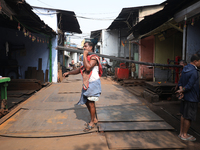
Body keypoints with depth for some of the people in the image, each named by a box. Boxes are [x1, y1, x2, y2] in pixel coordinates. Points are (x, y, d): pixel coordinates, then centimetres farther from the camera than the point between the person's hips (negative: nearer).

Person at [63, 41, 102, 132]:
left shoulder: (94, 58, -12)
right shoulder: (87, 58, 18)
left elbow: (88, 68, -30)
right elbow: (80, 69, 24)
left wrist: (85, 55, -20)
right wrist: (69, 73, 17)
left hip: (93, 83, -9)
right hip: (86, 84, 9)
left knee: (91, 103, -1)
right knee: (87, 102, 15)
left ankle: (92, 122, 15)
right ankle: (94, 119, 31)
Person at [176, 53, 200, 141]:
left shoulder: (185, 68, 7)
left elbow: (180, 82, 6)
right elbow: (189, 85, -24)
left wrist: (181, 91, -6)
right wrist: (181, 91, -8)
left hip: (185, 97, 9)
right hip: (191, 97, -9)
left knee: (183, 115, 17)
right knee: (188, 117, 4)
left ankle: (181, 133, 29)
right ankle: (184, 135, 17)